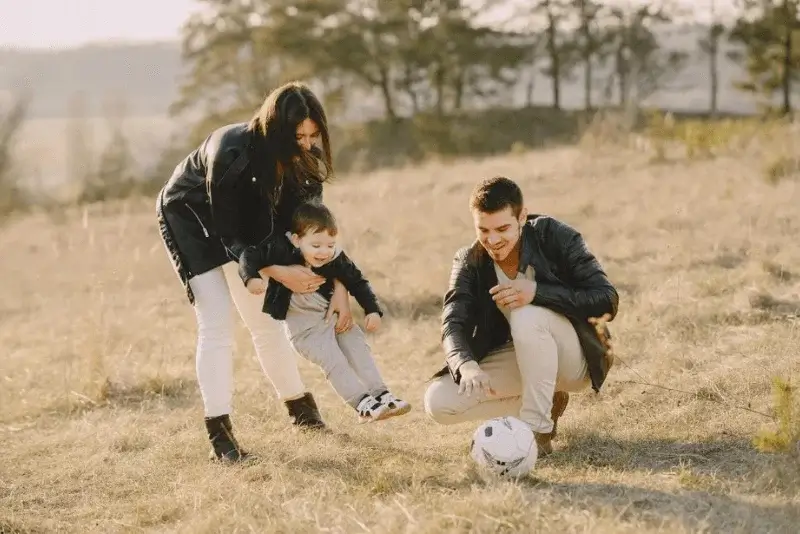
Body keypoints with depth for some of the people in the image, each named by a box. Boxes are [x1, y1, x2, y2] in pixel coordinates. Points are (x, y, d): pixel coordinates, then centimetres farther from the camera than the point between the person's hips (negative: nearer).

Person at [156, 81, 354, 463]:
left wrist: (339, 286, -18)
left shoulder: (303, 158, -20)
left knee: (264, 318, 8)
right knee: (216, 324, -16)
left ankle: (299, 408, 24)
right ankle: (219, 436, -17)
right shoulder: (230, 153, -38)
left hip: (244, 221, 6)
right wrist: (279, 273, -34)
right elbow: (226, 233, -30)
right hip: (191, 219, -5)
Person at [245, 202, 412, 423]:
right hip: (303, 326, -4)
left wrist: (373, 311, -8)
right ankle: (363, 404, -15)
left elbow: (357, 283, -1)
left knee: (359, 350, -1)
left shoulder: (337, 260, -13)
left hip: (334, 316, 5)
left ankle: (381, 395, 5)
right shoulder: (284, 253, -24)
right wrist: (252, 277, -36)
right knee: (333, 361, -15)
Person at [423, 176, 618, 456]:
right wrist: (467, 366, -45)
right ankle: (547, 403, 3)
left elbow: (606, 299, -23)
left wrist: (537, 292, -36)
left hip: (574, 359, -5)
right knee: (438, 402, -14)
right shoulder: (470, 262, -9)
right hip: (520, 359, 5)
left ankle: (538, 431, -24)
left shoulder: (554, 236, -18)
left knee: (528, 315, -35)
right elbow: (453, 325, -22)